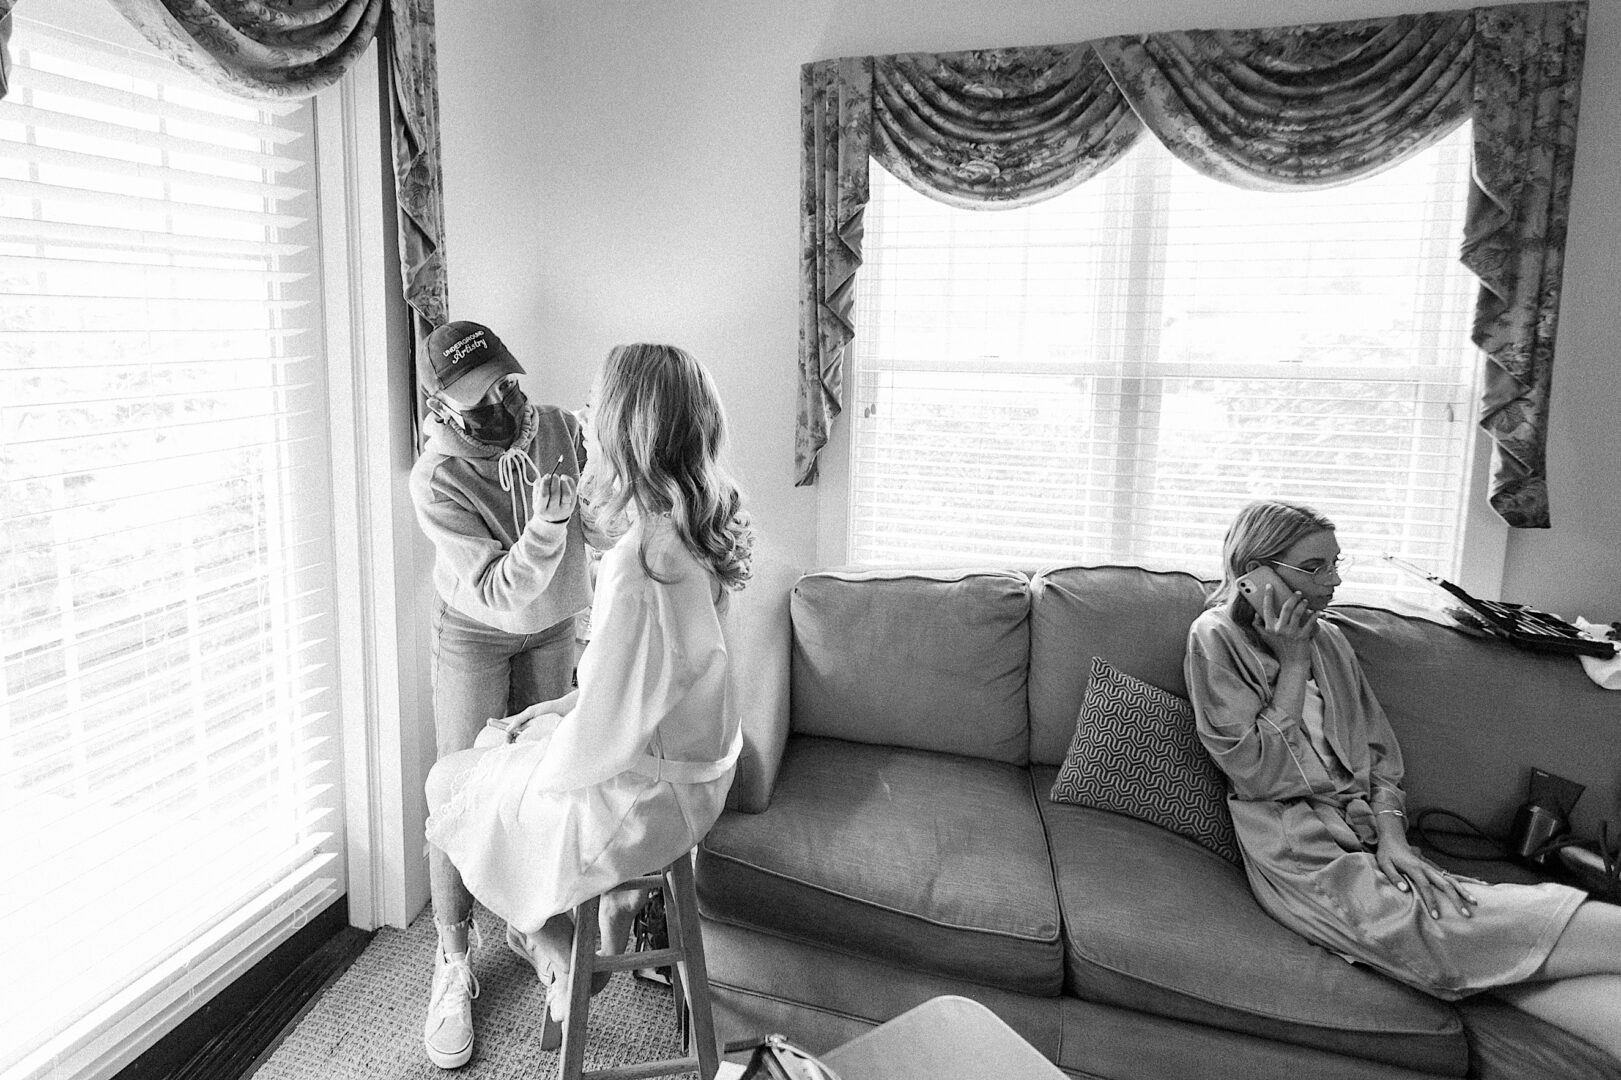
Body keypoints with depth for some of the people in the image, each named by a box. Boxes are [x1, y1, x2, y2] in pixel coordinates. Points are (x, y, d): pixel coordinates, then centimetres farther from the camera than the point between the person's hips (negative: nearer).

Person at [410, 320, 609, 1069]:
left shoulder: (557, 427, -19)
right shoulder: (437, 479, -29)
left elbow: (605, 535, -16)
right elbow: (497, 590, -32)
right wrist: (544, 526, -47)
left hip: (552, 629, 4)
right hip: (475, 637, -3)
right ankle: (453, 965, 17)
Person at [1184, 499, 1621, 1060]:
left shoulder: (1327, 636, 16)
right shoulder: (1217, 636, -4)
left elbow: (1377, 750, 15)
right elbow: (1257, 774, -9)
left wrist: (1391, 833, -4)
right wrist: (1292, 664, -9)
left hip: (1366, 836, 6)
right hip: (1302, 854, -6)